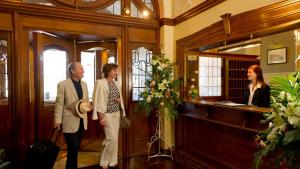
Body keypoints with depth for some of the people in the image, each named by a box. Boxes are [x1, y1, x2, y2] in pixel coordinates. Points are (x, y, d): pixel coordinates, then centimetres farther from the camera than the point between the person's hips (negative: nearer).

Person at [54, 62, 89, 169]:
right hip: (70, 121, -6)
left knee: (76, 148, 17)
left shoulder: (84, 84, 8)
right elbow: (59, 103, -10)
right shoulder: (63, 84, -10)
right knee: (73, 148, -3)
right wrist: (57, 120, -13)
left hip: (81, 120, 6)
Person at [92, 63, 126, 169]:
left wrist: (119, 100, -5)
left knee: (114, 138, 11)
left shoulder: (116, 83, 10)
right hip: (107, 114, -7)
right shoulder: (100, 82, -11)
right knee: (112, 138, -7)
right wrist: (101, 117, -17)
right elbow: (98, 101, -14)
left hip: (116, 114, 7)